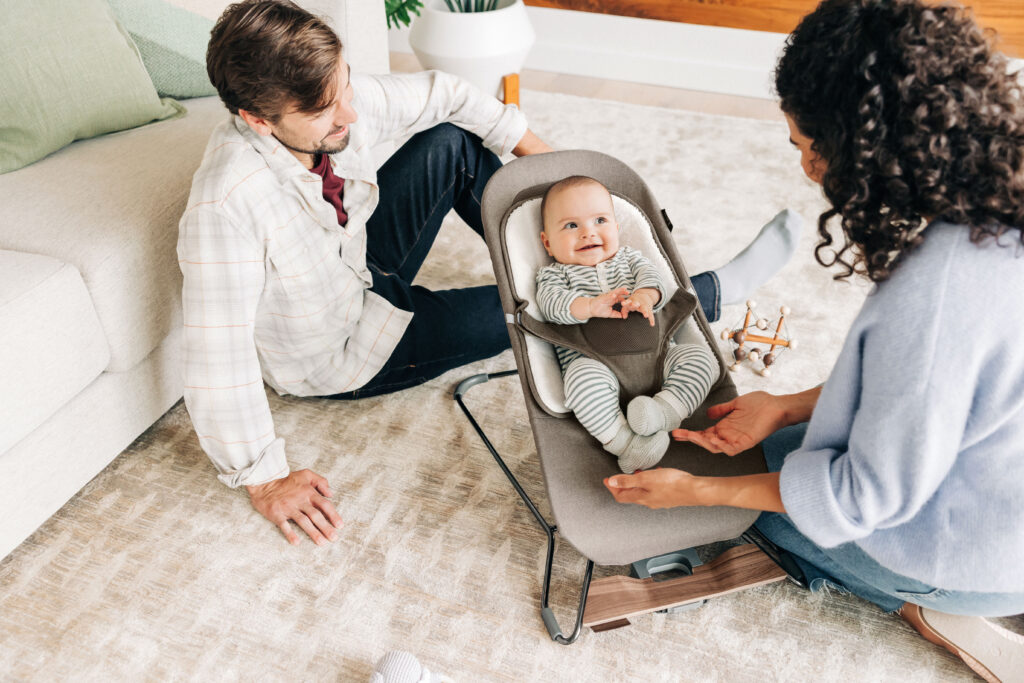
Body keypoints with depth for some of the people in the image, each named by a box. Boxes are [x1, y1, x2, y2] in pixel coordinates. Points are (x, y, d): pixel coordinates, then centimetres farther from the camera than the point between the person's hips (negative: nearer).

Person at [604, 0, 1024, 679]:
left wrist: (695, 491, -17)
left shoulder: (933, 293, -38)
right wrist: (786, 406, 1)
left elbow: (873, 493, -25)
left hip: (969, 561, -7)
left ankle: (924, 609, 11)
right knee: (766, 444, 19)